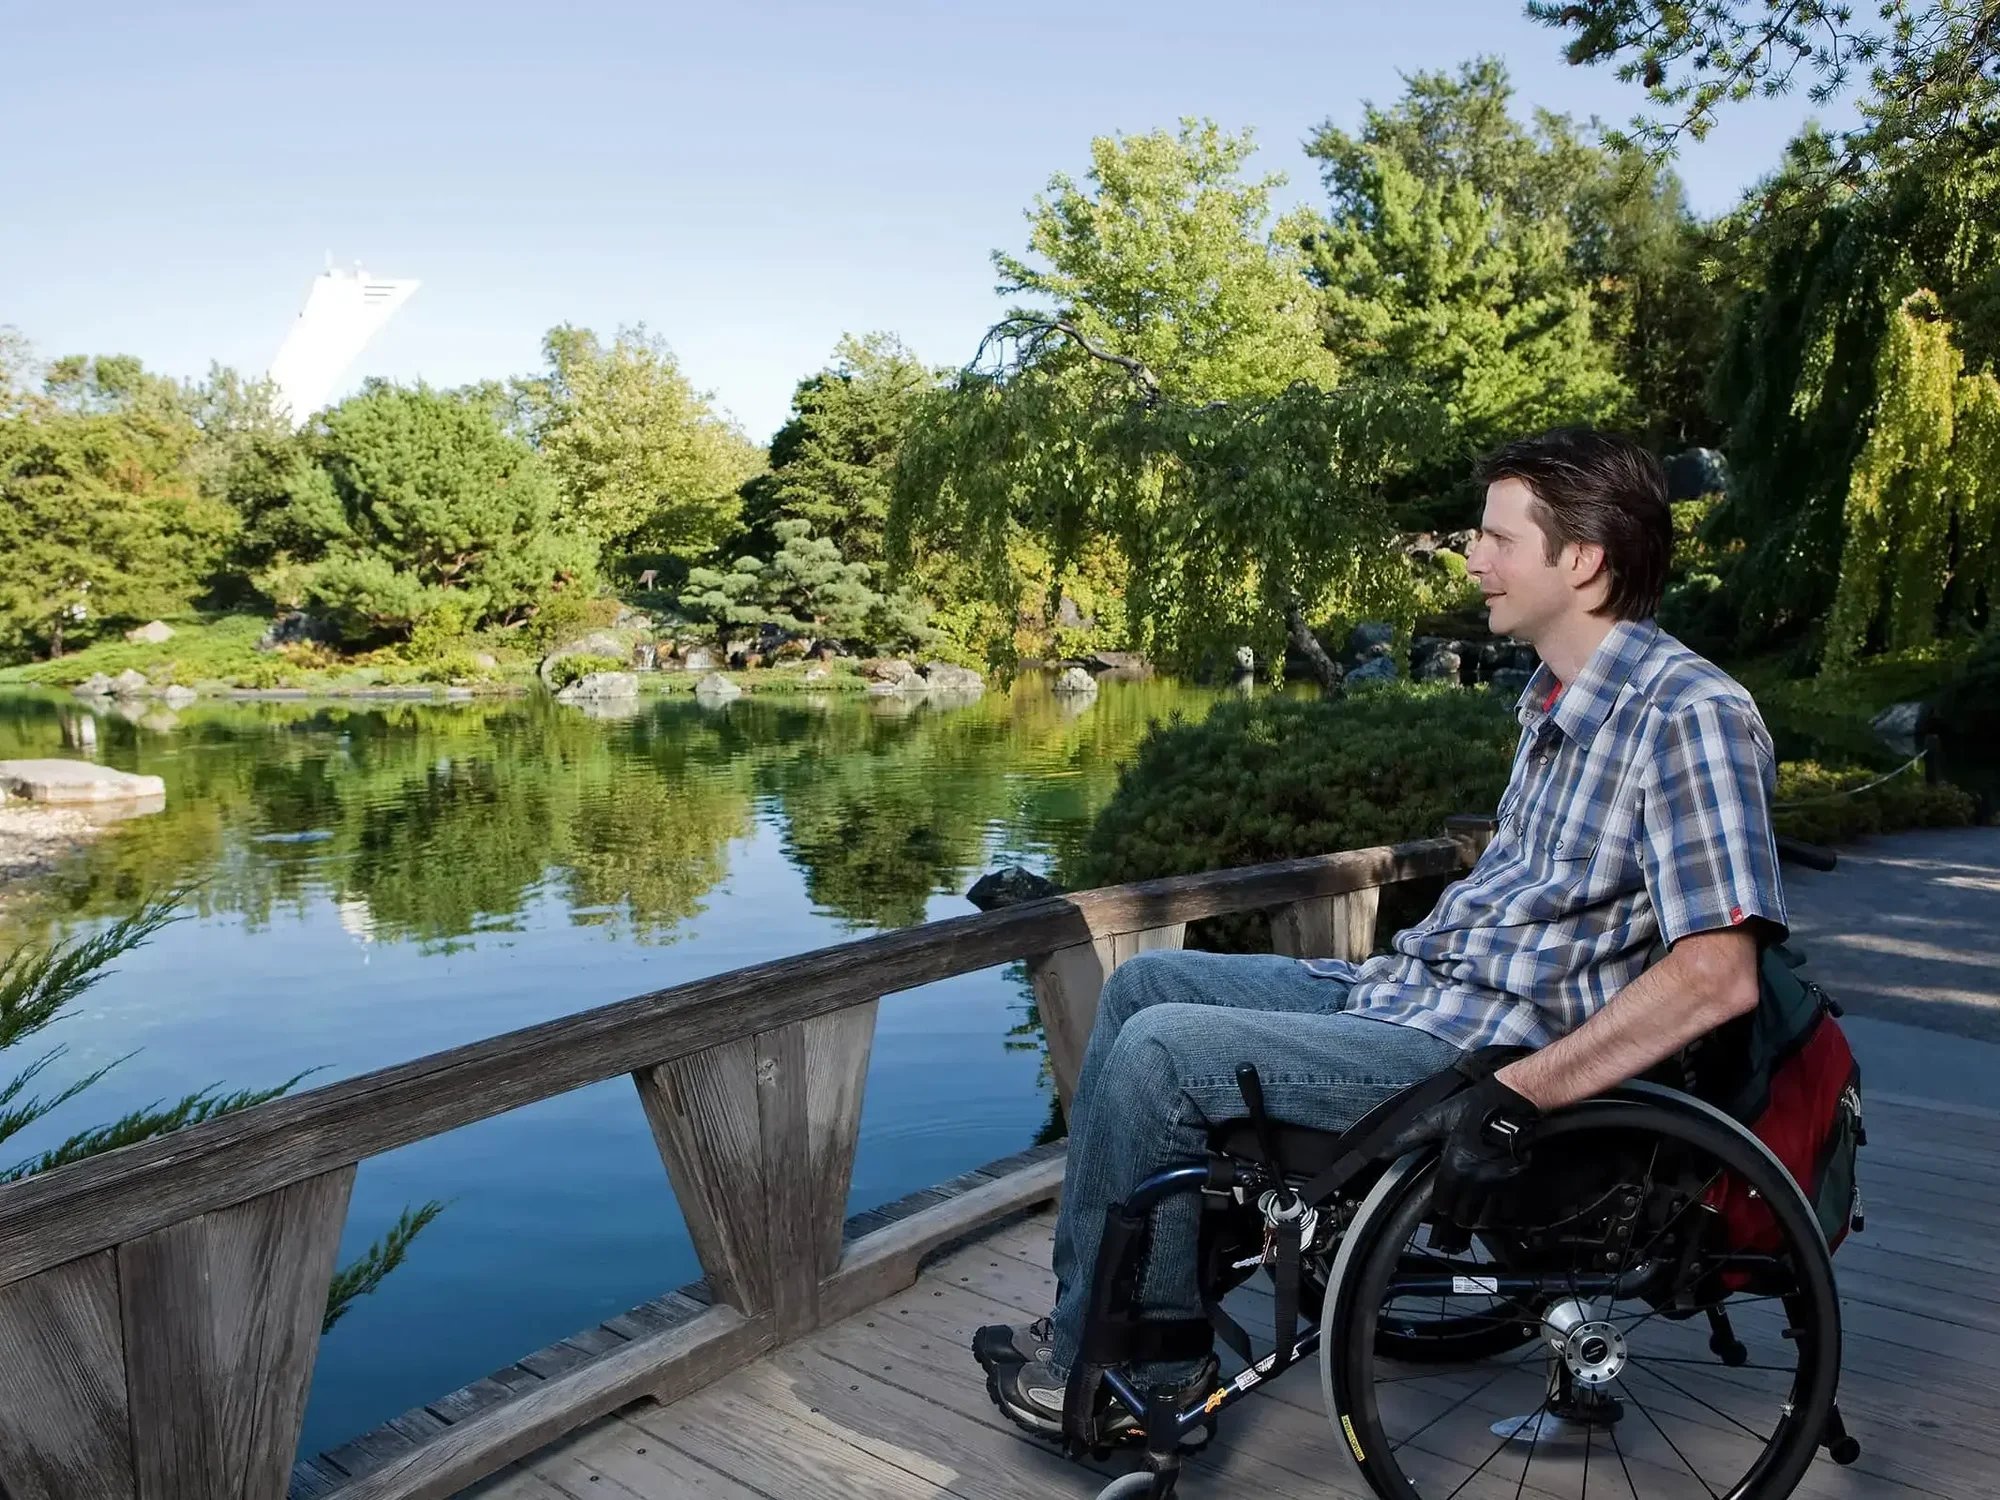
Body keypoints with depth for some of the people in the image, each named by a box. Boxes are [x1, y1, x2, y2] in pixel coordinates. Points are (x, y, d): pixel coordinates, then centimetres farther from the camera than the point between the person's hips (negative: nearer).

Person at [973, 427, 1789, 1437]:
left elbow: (1717, 975, -24)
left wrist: (1516, 1097, -27)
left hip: (1478, 1048, -10)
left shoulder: (1688, 714, -18)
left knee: (1160, 1047, -18)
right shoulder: (1559, 704, 12)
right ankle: (1142, 1327, 10)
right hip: (1406, 984, 10)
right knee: (1144, 983, 7)